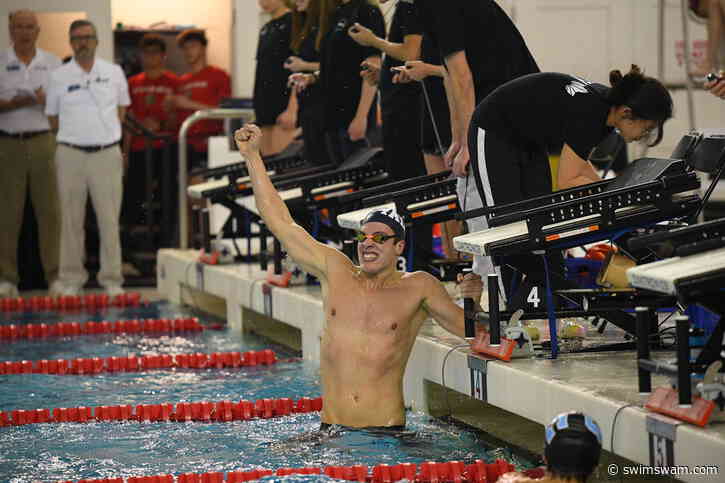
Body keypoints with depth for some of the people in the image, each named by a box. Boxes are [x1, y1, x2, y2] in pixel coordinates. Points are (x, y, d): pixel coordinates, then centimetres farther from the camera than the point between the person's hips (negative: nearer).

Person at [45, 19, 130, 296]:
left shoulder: (114, 73, 6)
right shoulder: (59, 76, 3)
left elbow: (122, 105, 19)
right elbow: (52, 115, 13)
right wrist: (73, 135, 11)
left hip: (107, 154, 0)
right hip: (71, 155, 0)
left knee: (110, 219, -1)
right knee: (71, 219, 3)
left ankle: (112, 279, 6)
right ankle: (71, 280, 9)